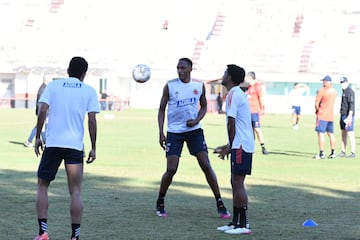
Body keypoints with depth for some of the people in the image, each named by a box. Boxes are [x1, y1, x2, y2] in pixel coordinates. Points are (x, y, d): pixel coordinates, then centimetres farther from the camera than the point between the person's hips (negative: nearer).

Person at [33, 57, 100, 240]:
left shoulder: (53, 86, 7)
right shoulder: (89, 91, 7)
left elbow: (42, 111, -3)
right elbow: (92, 120, 0)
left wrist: (37, 137, 4)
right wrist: (93, 148, 5)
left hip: (53, 143, 0)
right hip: (76, 146, 0)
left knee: (42, 186, 12)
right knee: (75, 192, 5)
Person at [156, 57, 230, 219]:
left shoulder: (199, 85, 1)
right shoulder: (170, 86, -5)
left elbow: (204, 106, 14)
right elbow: (161, 110, 1)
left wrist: (197, 120, -7)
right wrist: (161, 133, -6)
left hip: (194, 130, 2)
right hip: (174, 131, -1)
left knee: (206, 166, -5)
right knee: (171, 169, -7)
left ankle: (220, 204, 2)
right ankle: (160, 203, 14)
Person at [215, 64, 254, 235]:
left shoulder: (233, 95, -12)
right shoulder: (238, 94, 19)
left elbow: (231, 122, -17)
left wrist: (230, 147, -8)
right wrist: (229, 146, 25)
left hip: (240, 145, -10)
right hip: (242, 145, 10)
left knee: (237, 183, -8)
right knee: (235, 183, 13)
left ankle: (244, 224, -8)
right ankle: (236, 222, 17)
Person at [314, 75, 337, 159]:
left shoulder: (322, 90, -13)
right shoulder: (334, 91, 9)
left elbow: (317, 103, -12)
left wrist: (316, 110, 6)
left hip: (322, 115, -7)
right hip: (331, 115, 7)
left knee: (321, 133, -6)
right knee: (331, 134, 13)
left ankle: (321, 154, -10)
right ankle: (333, 152, 16)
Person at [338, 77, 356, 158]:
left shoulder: (350, 92, -12)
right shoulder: (344, 92, 18)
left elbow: (352, 104, -20)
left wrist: (350, 115, -27)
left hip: (348, 115, -10)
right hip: (343, 115, 10)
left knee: (350, 134, -9)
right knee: (343, 134, 10)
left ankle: (353, 153, -8)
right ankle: (343, 152, 13)